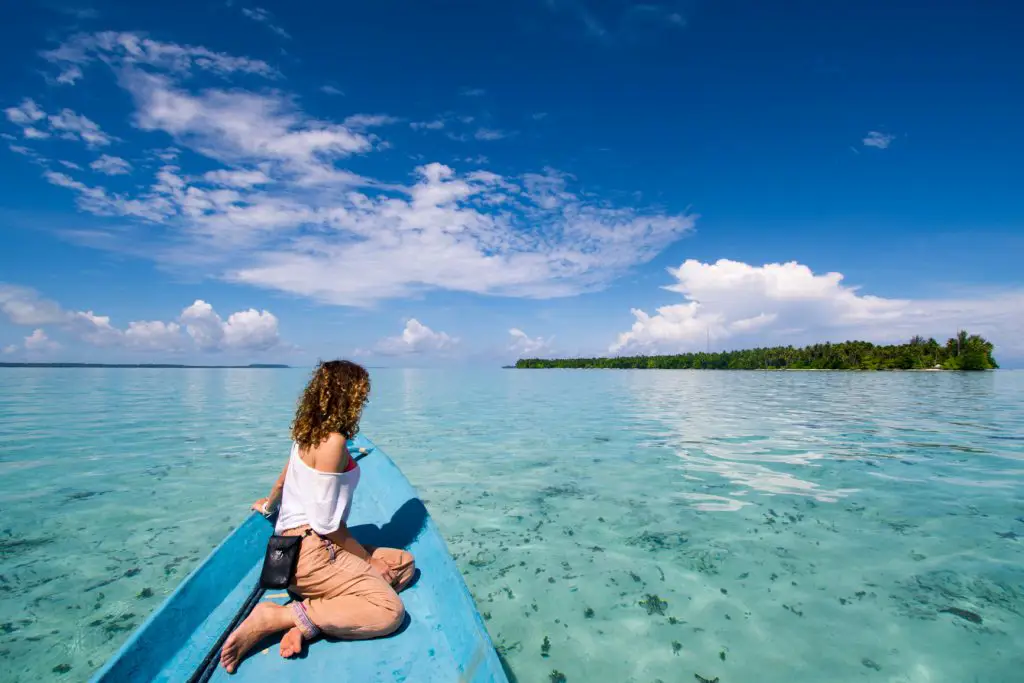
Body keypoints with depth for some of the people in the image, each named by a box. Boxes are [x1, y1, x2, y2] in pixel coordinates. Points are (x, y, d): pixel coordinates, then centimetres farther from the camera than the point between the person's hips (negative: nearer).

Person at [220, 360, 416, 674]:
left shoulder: (308, 433, 10)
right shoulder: (334, 440, -18)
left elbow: (283, 480, 28)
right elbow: (326, 523, -19)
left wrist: (269, 504, 49)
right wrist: (368, 559, -8)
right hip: (309, 553, -10)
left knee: (404, 563, 6)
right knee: (390, 610, -20)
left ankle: (307, 624, -7)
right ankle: (278, 617, -12)